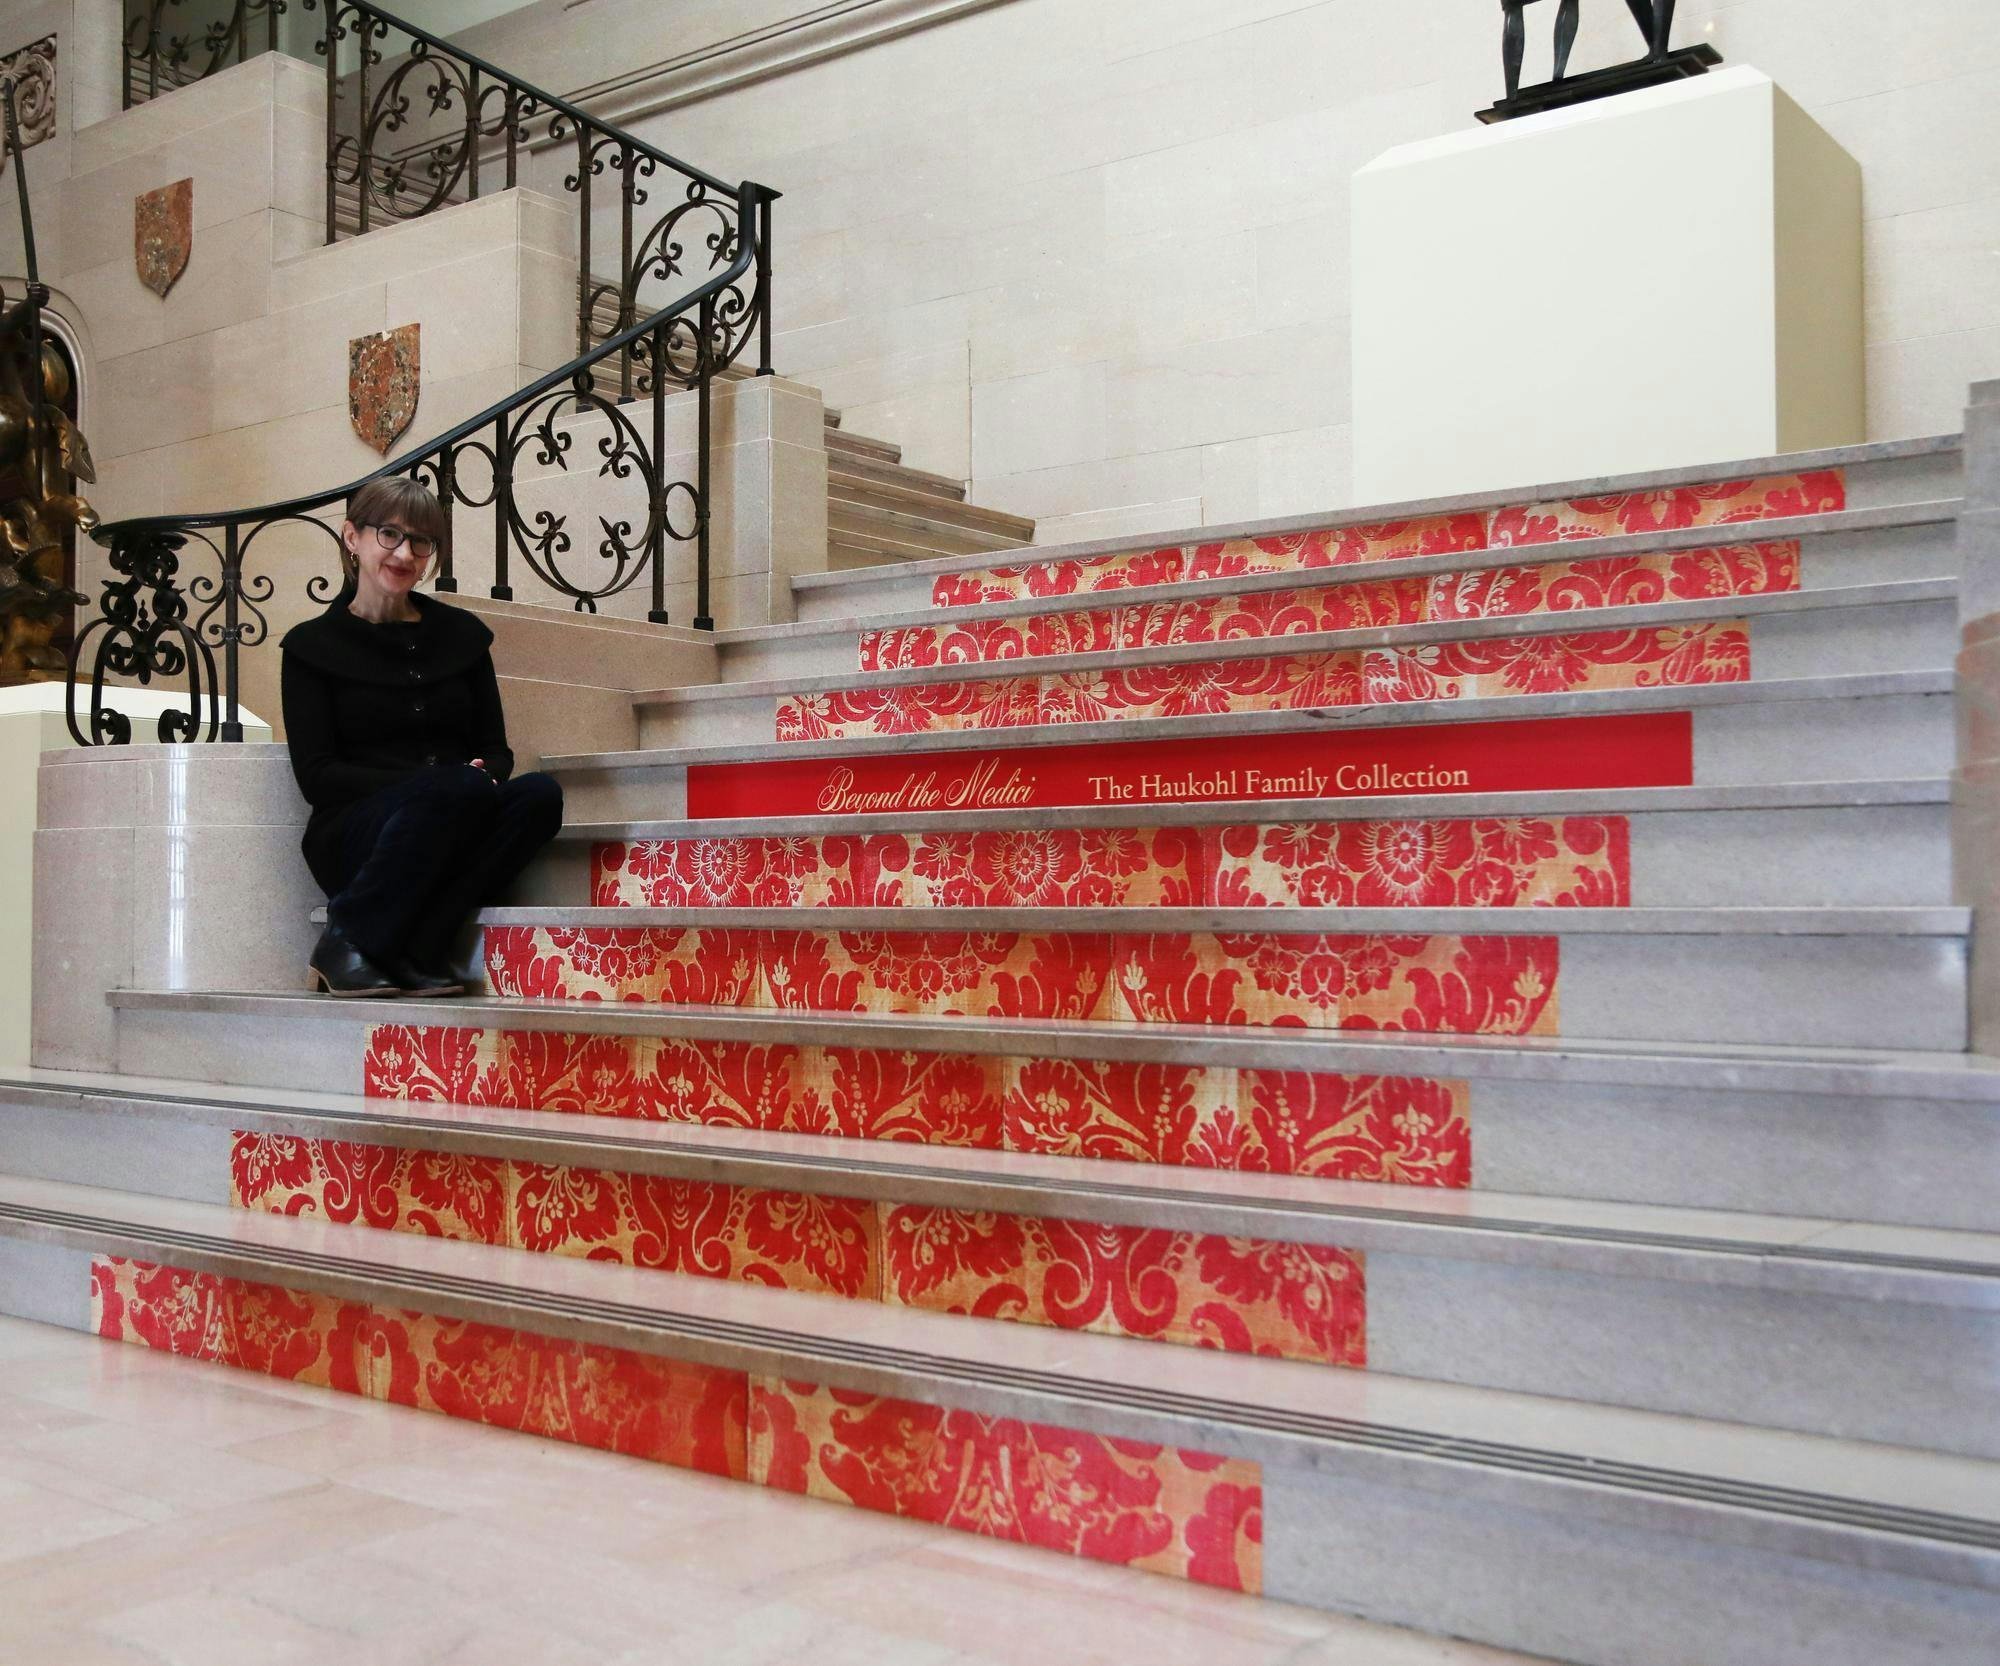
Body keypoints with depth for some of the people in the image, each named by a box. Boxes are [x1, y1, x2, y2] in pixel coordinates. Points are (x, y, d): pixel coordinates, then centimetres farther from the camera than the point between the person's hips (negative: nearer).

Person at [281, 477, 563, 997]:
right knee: (459, 788, -34)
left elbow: (496, 750, 16)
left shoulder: (461, 634, 18)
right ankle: (348, 945, -23)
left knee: (539, 793, -29)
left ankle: (415, 951, -30)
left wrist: (483, 775, -12)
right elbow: (316, 776, -2)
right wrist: (440, 784, -17)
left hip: (454, 837, 4)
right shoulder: (312, 646, 8)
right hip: (353, 834, -3)